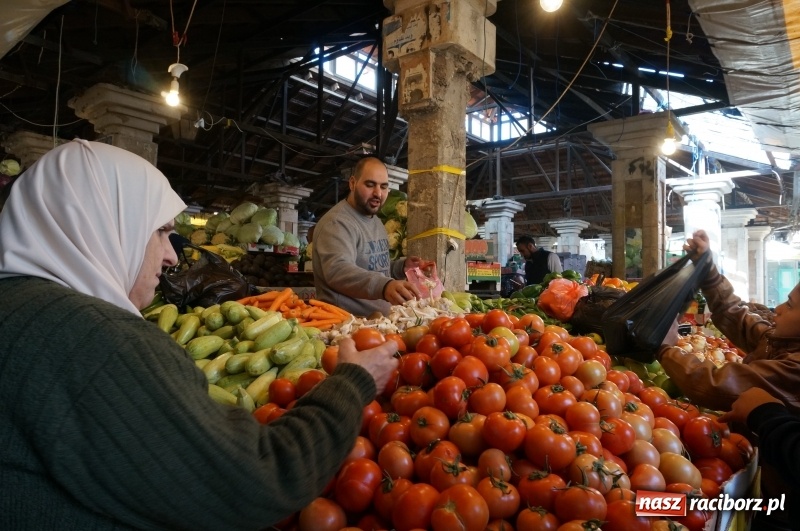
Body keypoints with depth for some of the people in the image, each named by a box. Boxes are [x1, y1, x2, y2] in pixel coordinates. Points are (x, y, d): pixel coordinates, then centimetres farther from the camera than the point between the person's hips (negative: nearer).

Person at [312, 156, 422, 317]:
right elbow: (338, 270, -30)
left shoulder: (375, 221, 16)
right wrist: (383, 285, -44)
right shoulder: (336, 222, -14)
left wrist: (401, 267, 7)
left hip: (380, 319, 8)